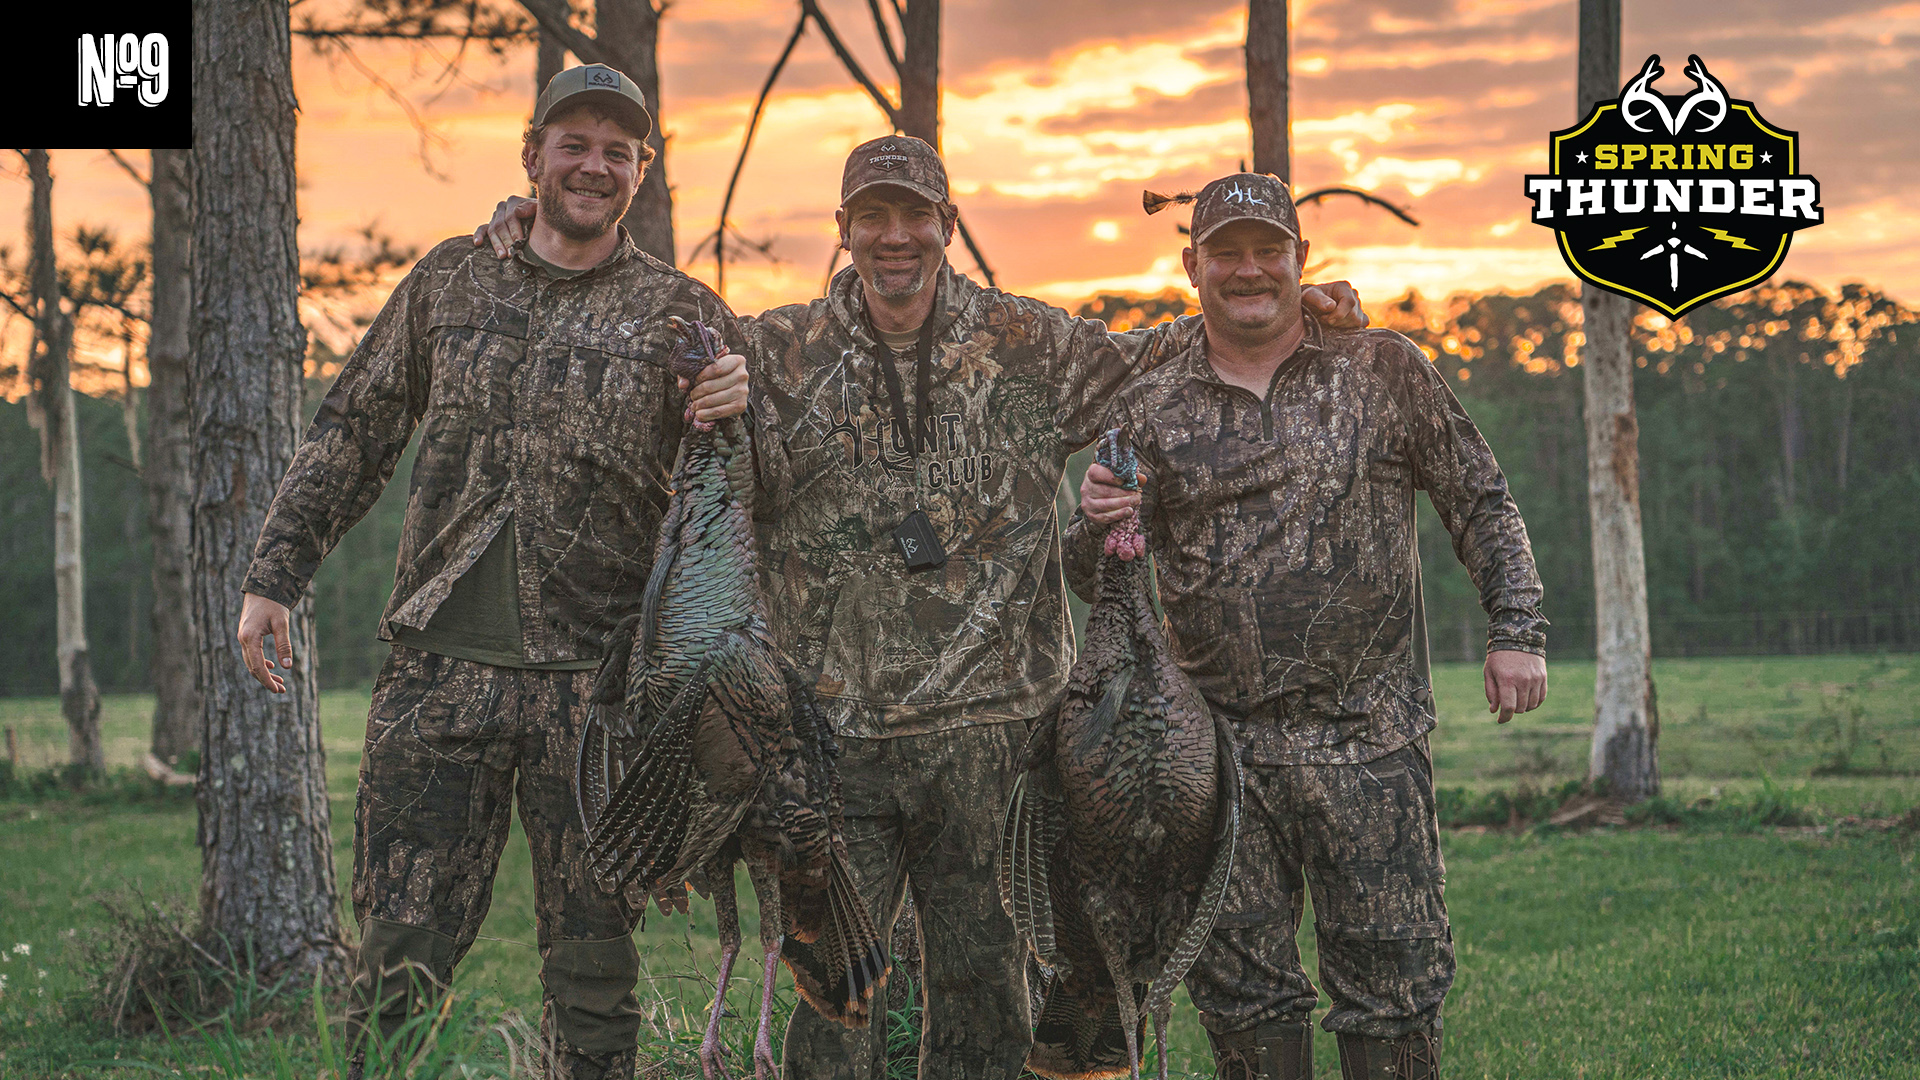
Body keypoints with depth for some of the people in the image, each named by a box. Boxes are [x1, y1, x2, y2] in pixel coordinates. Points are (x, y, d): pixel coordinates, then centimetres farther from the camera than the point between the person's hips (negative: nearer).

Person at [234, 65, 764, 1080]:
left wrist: (741, 412, -16)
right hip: (438, 666, 1)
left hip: (592, 683, -1)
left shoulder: (682, 316, 6)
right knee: (400, 956, 0)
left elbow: (746, 495, 6)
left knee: (591, 963, 5)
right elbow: (352, 432, 18)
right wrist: (275, 572, 11)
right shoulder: (451, 281, 12)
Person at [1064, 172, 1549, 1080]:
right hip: (1217, 743, 2)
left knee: (1389, 973, -2)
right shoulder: (1149, 410, 8)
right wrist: (1094, 523, -13)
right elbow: (1093, 582, 10)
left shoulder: (1382, 372, 5)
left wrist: (1515, 629, -1)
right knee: (1239, 985, 5)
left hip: (1367, 739, -2)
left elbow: (1480, 503, 10)